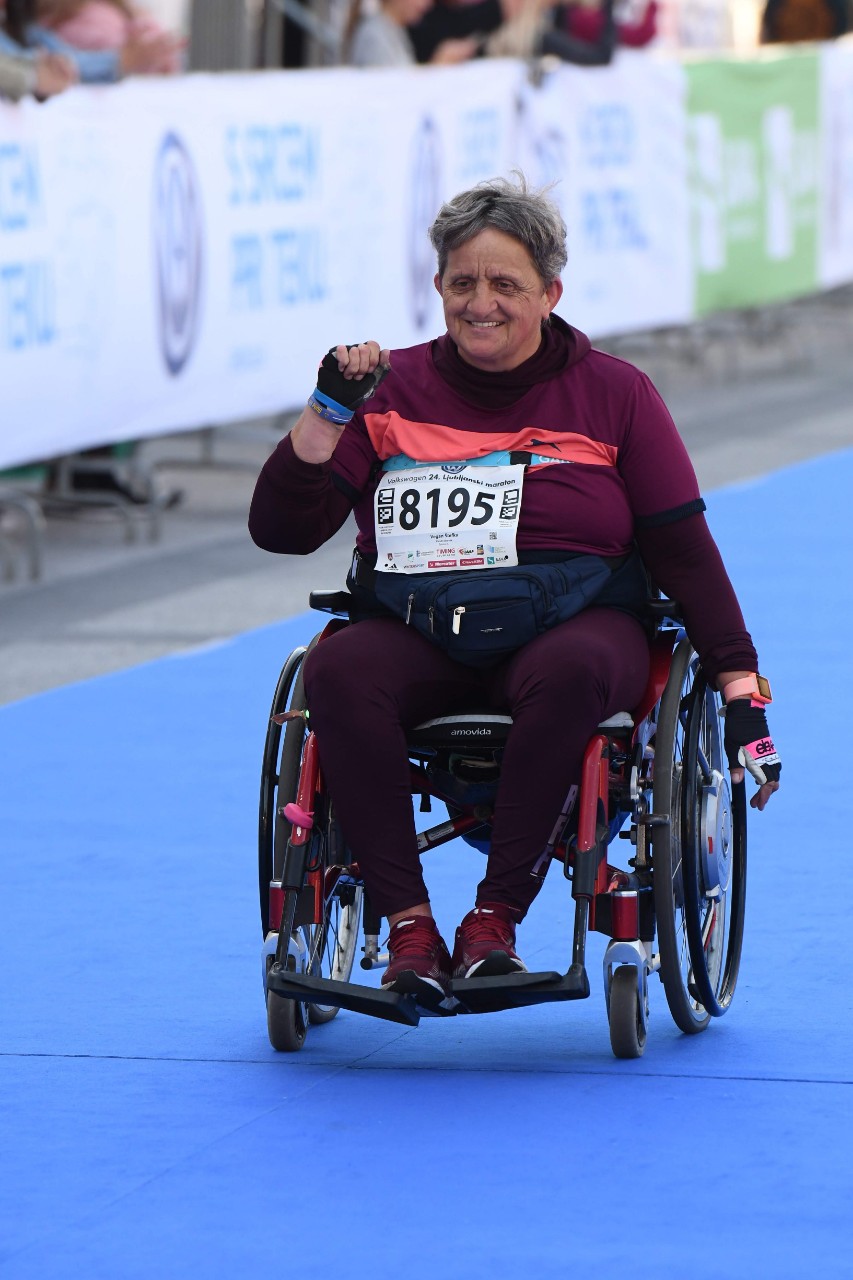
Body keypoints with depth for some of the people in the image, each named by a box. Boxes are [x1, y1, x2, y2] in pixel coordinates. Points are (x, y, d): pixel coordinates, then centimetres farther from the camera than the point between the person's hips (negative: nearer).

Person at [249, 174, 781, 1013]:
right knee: (337, 671, -32)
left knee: (570, 670, -38)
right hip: (417, 635, 1)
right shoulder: (395, 389, 8)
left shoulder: (613, 394, 7)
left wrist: (741, 690, 0)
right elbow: (281, 531, 5)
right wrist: (327, 414, -9)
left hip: (572, 627, -1)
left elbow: (683, 551, 8)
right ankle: (409, 928, -32)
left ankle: (495, 919, -31)